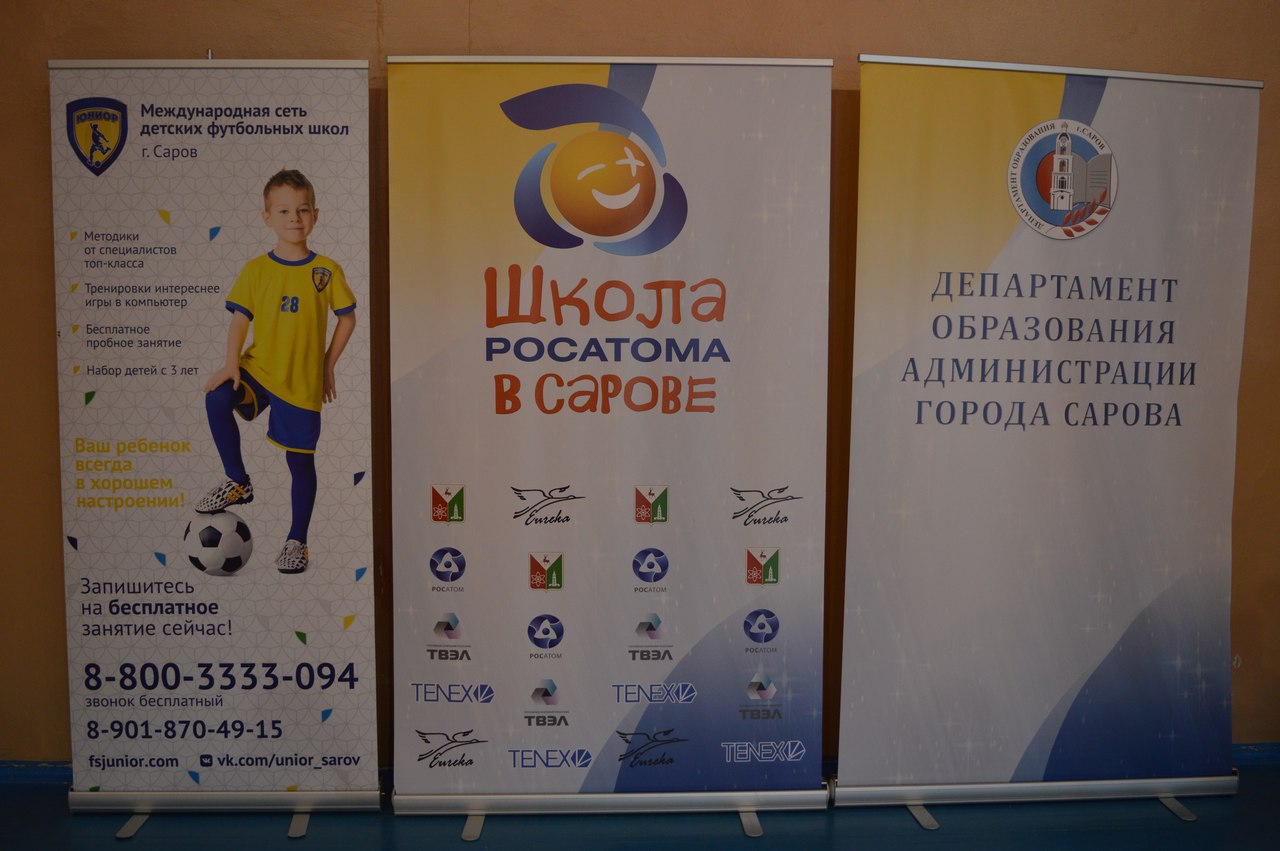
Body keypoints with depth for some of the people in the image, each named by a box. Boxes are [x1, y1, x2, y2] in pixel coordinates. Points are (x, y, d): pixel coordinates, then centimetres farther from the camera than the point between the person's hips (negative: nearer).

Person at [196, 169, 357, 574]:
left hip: (304, 381, -1)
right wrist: (232, 362, -14)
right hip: (258, 367, 1)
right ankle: (238, 483, -6)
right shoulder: (255, 269, 0)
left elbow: (347, 318, 4)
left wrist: (327, 366, 2)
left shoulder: (326, 270, -4)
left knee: (301, 462, 6)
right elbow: (240, 318, 0)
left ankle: (297, 541, 23)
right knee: (217, 400, -28)